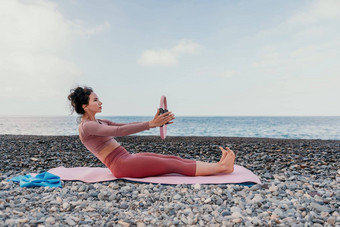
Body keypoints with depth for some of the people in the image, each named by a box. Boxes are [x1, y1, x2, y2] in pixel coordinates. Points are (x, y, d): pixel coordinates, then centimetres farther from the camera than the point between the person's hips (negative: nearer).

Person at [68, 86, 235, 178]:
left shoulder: (99, 123, 19)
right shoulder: (86, 126, -10)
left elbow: (126, 126, 12)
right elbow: (120, 131, -23)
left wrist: (153, 122, 0)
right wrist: (150, 124, -26)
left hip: (127, 158, 9)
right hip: (121, 165, -9)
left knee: (174, 158, -2)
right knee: (174, 165, -11)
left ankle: (219, 165, -6)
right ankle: (222, 167, -8)